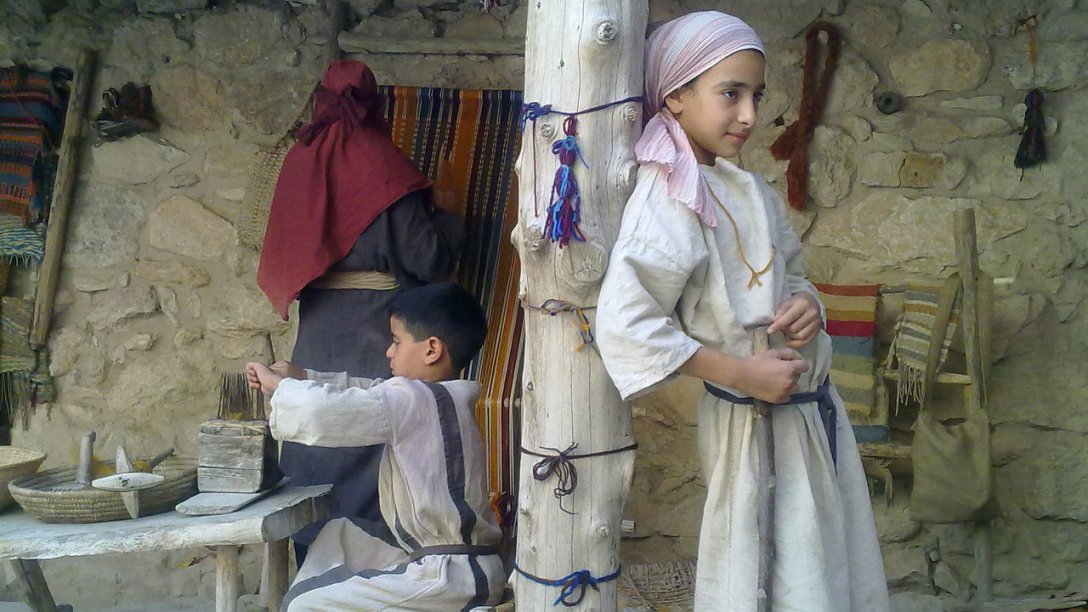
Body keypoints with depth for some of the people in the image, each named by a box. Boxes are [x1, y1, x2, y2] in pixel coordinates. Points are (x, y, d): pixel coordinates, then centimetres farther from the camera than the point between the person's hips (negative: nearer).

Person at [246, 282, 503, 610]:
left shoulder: (413, 400, -19)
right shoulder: (435, 397, 10)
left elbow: (323, 412, -27)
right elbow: (367, 394, 19)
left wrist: (279, 385, -8)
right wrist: (302, 378, 11)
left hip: (453, 574, -10)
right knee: (340, 533, 23)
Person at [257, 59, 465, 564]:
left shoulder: (300, 160, 5)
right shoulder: (378, 162, -10)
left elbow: (280, 255, 12)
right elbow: (427, 257, -11)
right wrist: (449, 220, 8)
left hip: (316, 333, 5)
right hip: (375, 331, -5)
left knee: (320, 440, 13)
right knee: (372, 433, 3)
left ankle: (313, 562, 23)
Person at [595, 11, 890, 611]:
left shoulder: (749, 189, 6)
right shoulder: (668, 202, -20)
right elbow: (624, 325, -29)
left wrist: (806, 302, -6)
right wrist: (740, 372, -24)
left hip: (813, 404, 8)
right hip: (753, 421, -8)